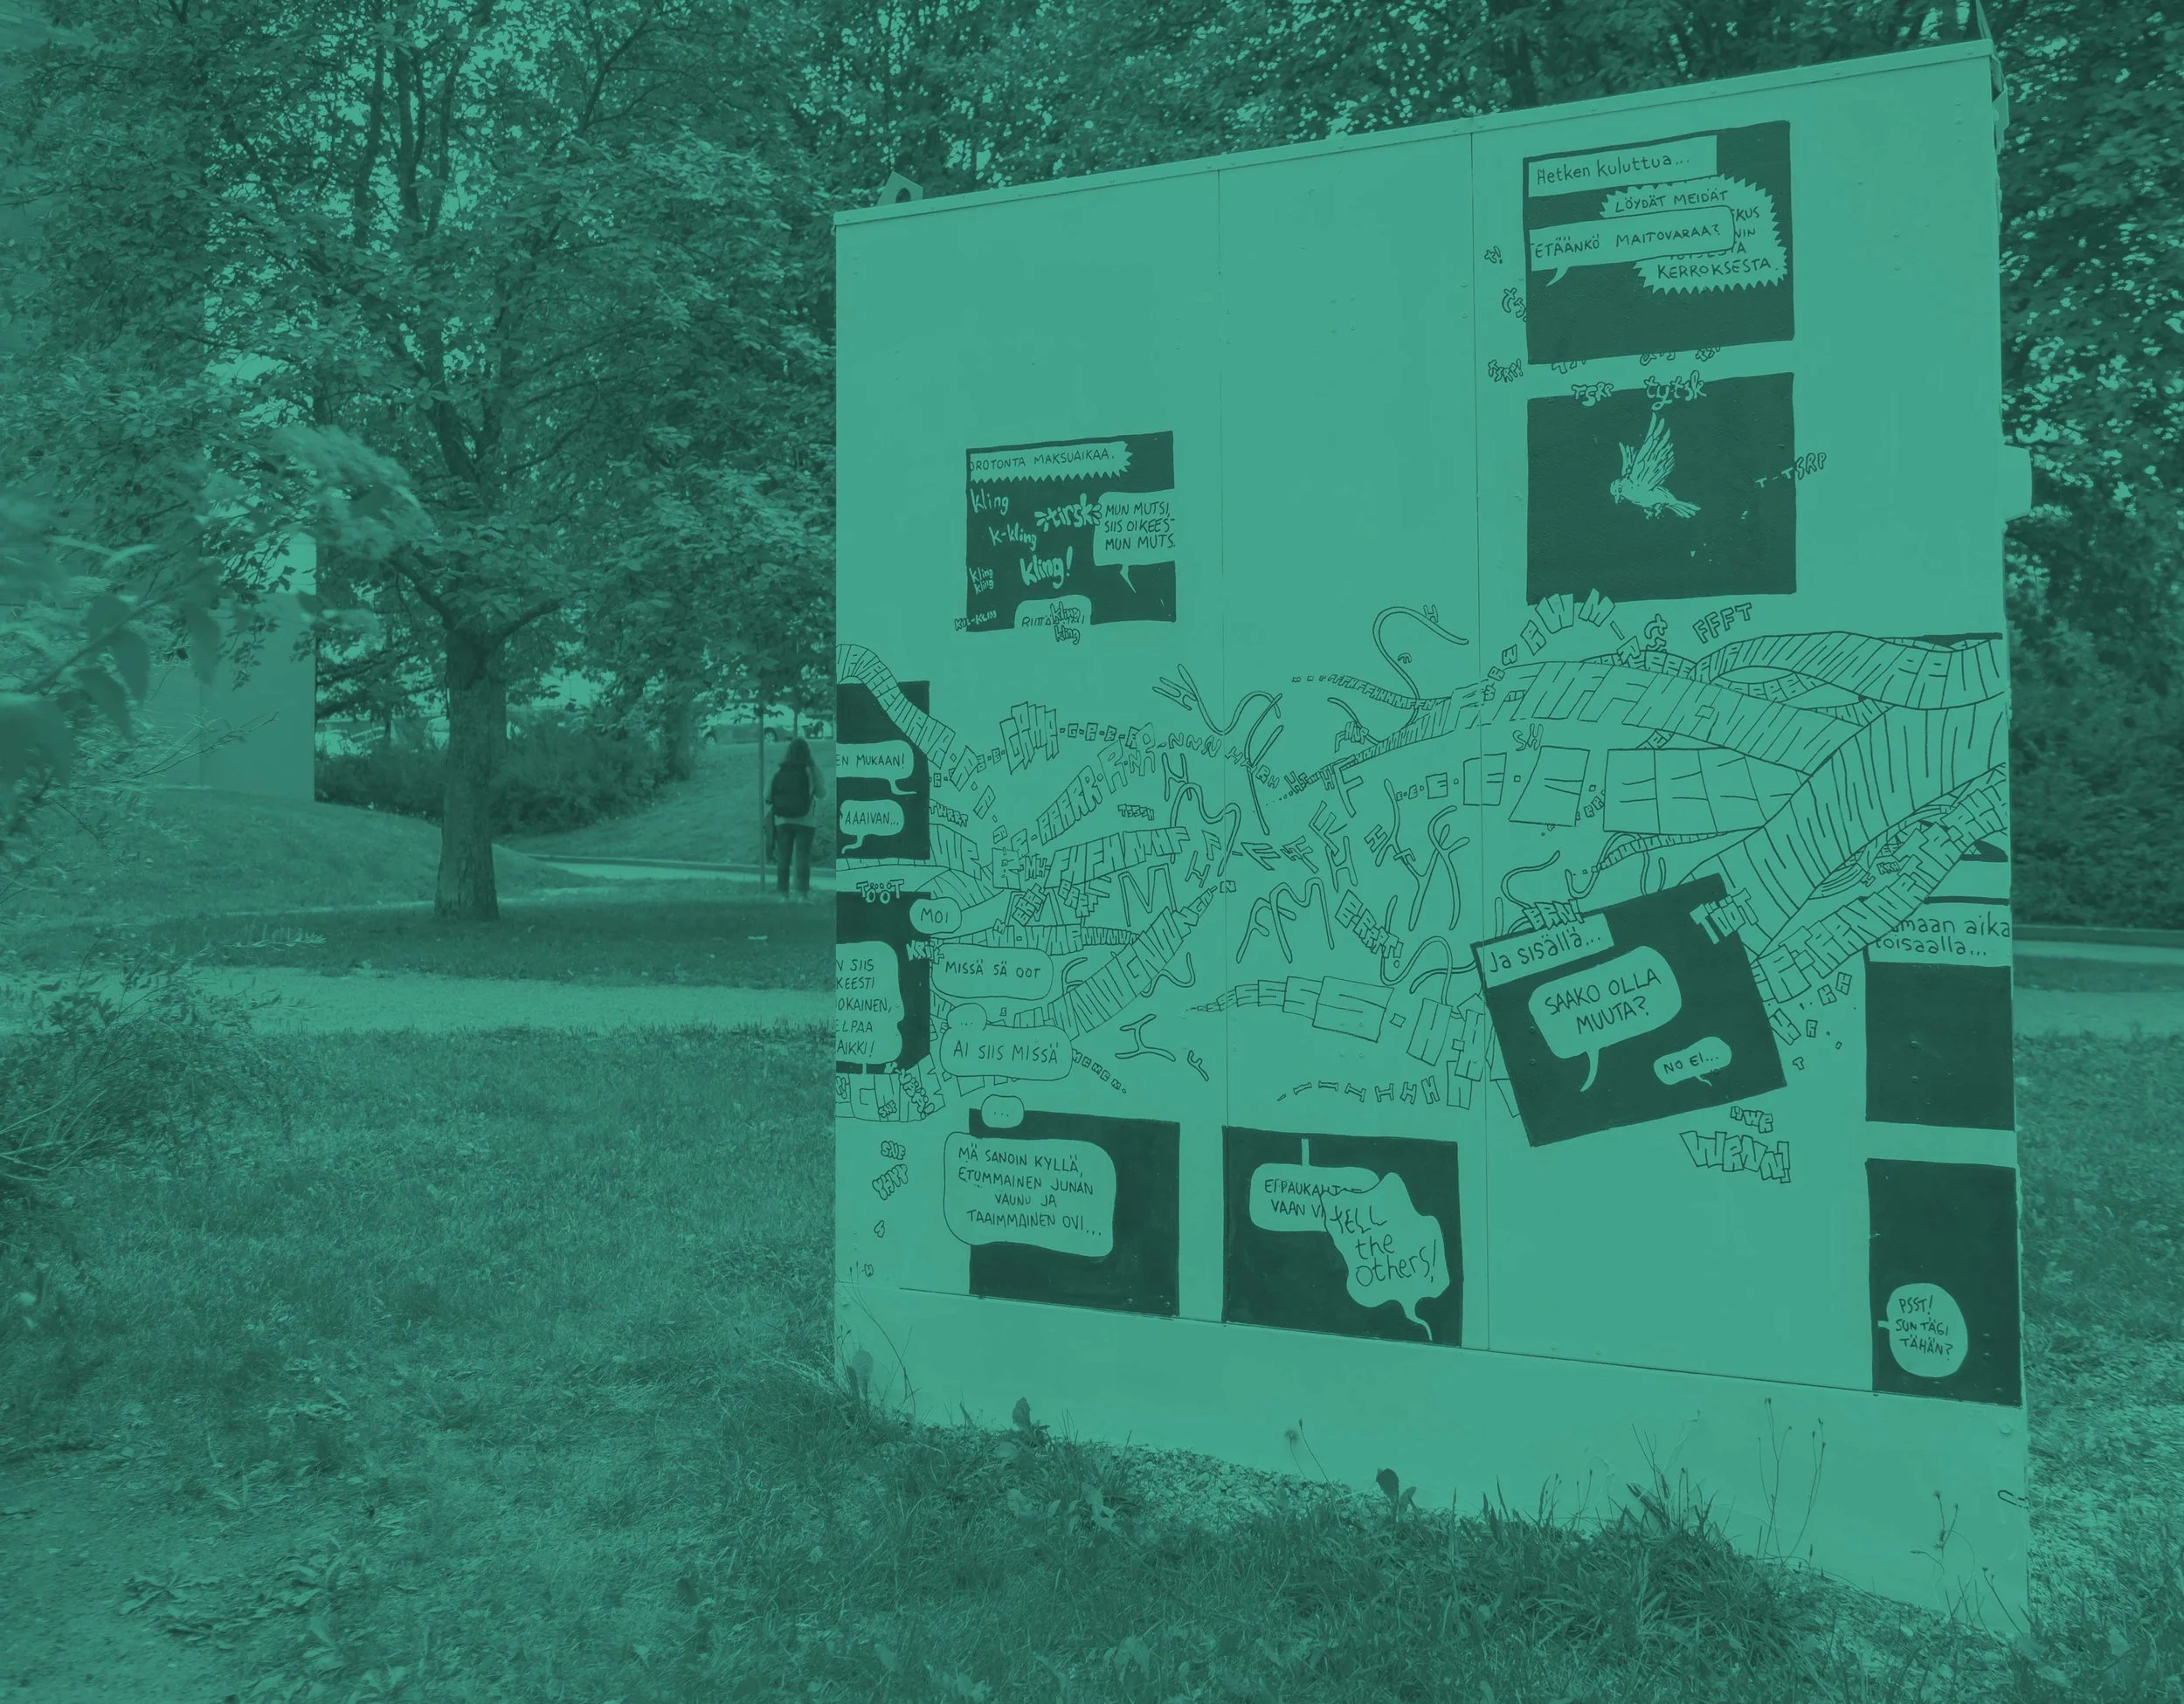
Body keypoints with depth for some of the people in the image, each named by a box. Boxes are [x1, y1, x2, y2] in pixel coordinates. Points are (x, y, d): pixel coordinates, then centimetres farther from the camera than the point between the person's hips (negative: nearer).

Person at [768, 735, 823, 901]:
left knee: (782, 857, 9)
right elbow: (821, 792, 0)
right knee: (802, 857, 1)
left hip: (782, 821, 2)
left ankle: (783, 894, 11)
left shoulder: (779, 771, -2)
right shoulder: (811, 770, -9)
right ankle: (802, 894, -3)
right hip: (805, 821, -2)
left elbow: (767, 797, -1)